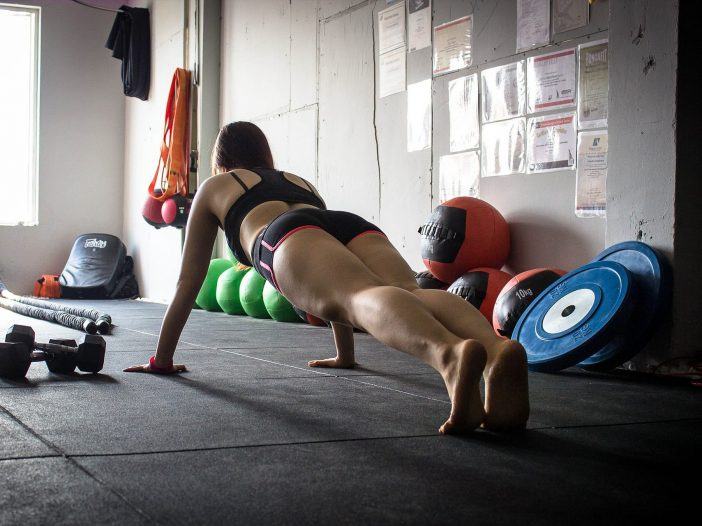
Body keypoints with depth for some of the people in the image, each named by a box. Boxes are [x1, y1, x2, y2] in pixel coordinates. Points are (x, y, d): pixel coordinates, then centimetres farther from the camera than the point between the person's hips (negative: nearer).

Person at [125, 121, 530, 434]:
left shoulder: (214, 188, 39)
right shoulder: (301, 181, 48)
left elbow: (189, 282, 41)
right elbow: (338, 280, 51)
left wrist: (162, 358, 49)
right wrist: (345, 354, 58)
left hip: (286, 236, -4)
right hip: (352, 224, 4)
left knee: (363, 298, -33)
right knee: (412, 295, -25)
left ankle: (450, 354, -66)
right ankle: (497, 348, -59)